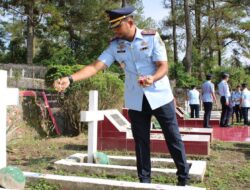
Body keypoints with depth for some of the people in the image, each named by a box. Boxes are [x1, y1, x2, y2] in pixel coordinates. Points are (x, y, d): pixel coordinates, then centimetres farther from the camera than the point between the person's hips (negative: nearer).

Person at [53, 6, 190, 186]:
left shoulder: (152, 37, -11)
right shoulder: (115, 45, -2)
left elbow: (164, 66, -13)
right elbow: (95, 66, -10)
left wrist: (153, 79, -36)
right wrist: (70, 79, -24)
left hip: (160, 96, -2)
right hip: (136, 100, 3)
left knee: (173, 138, 6)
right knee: (141, 142, 8)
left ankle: (184, 178, 22)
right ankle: (144, 180, 22)